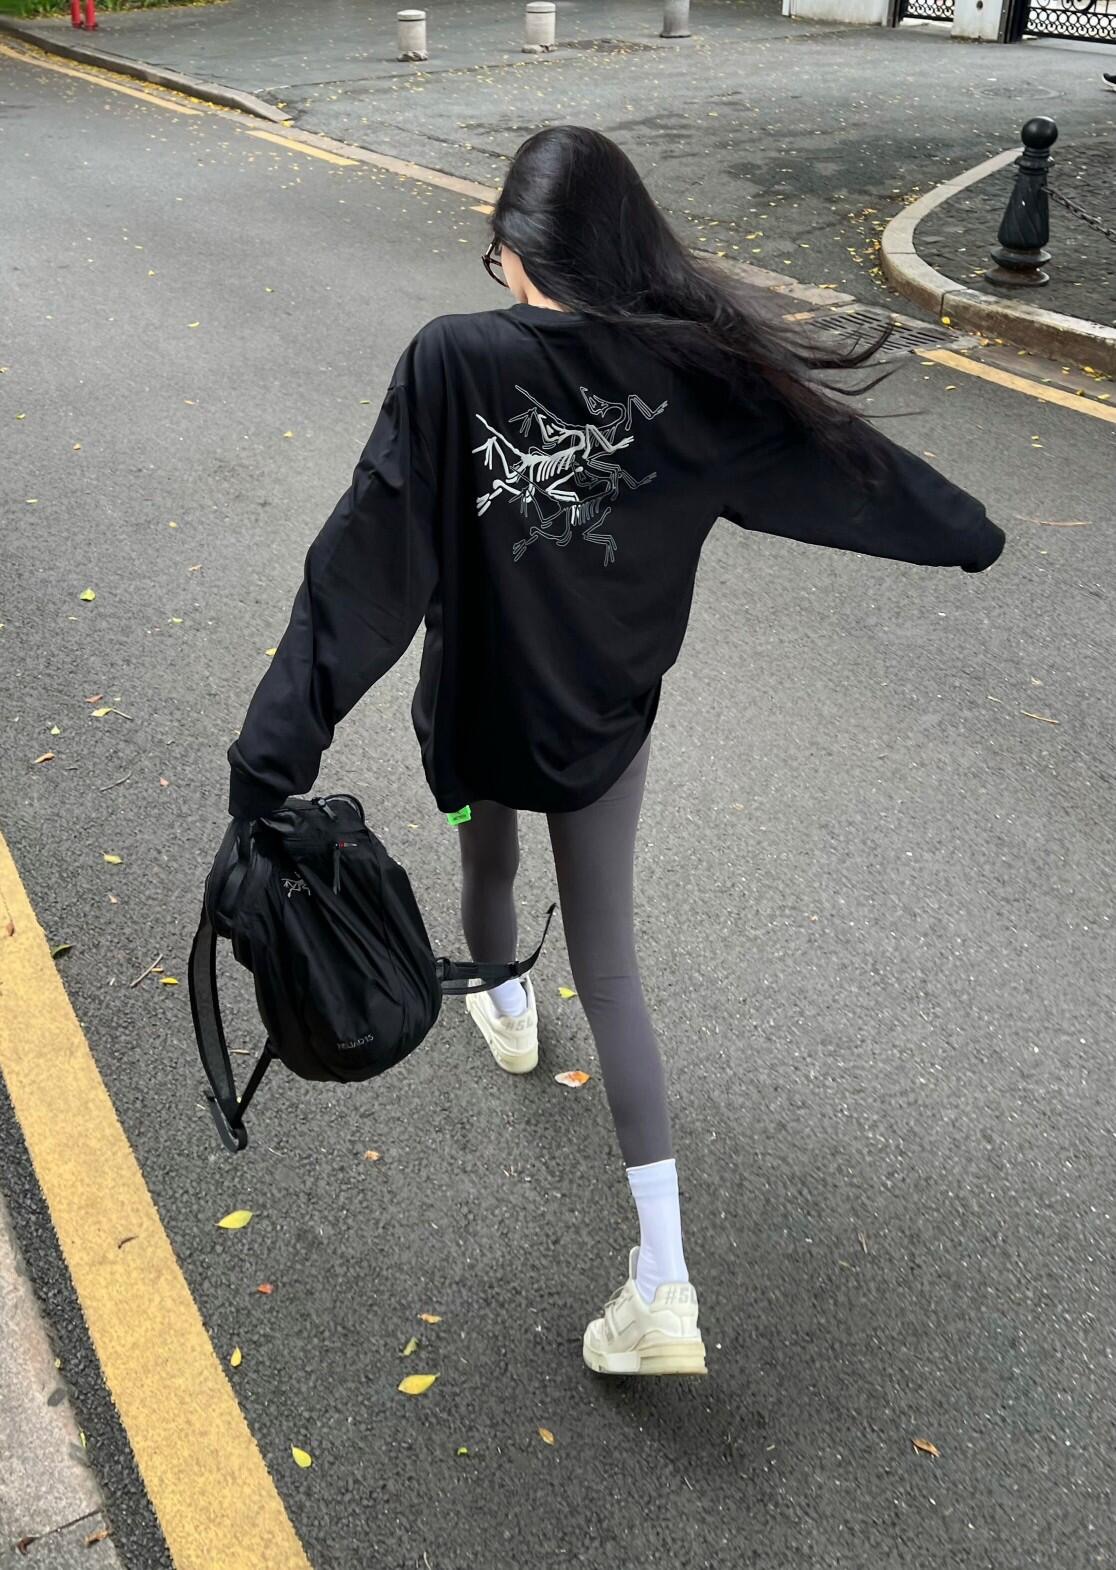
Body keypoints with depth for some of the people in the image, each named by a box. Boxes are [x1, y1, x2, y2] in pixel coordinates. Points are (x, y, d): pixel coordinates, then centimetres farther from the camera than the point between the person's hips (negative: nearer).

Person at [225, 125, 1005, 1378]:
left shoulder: (453, 363, -22)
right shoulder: (692, 368, -12)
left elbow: (366, 564, -25)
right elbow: (832, 454, 2)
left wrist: (276, 751, -24)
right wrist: (966, 532, 20)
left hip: (479, 710, -1)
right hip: (608, 720, 2)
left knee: (488, 863, 31)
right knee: (607, 960, 10)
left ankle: (505, 1011, 65)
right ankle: (664, 1286, 8)